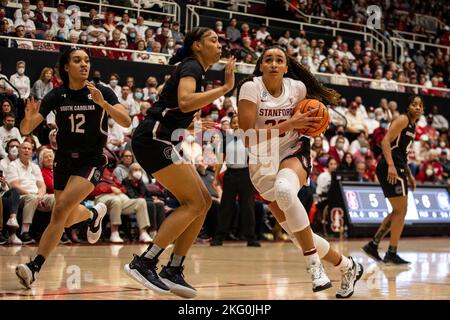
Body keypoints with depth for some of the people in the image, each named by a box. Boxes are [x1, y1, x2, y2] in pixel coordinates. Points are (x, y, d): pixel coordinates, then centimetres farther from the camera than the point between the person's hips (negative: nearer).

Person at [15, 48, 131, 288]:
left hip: (91, 161, -4)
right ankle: (94, 213, 51)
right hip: (64, 161, 4)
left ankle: (34, 267, -21)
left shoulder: (102, 92, -9)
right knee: (68, 220, 16)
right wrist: (29, 117, -33)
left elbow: (126, 122, -21)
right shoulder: (56, 95, -5)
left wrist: (102, 103, -36)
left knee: (60, 210, -22)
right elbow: (25, 129, -10)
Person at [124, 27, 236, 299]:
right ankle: (143, 263, -12)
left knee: (204, 201, 5)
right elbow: (185, 101, -29)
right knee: (194, 203, -13)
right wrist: (226, 86, -24)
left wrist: (194, 125, 31)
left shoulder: (193, 69, 21)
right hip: (152, 139, -10)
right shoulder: (191, 67, -8)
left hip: (160, 141, 10)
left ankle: (173, 271, 5)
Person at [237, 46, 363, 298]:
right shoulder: (251, 88, -14)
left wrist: (308, 122, -5)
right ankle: (347, 266, 25)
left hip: (294, 153, -1)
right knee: (298, 234, 2)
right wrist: (289, 124, -23)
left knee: (284, 189, -39)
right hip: (263, 164, 1)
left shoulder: (298, 88, -4)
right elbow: (247, 135, -21)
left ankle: (314, 264, -28)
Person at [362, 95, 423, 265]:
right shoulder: (403, 120, -9)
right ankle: (392, 254, 0)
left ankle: (373, 245, 17)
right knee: (401, 211, -6)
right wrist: (391, 166, -30)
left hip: (398, 169, 10)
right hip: (392, 169, -10)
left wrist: (409, 175, 24)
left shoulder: (412, 126, 20)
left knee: (397, 211, 15)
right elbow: (386, 141, -20)